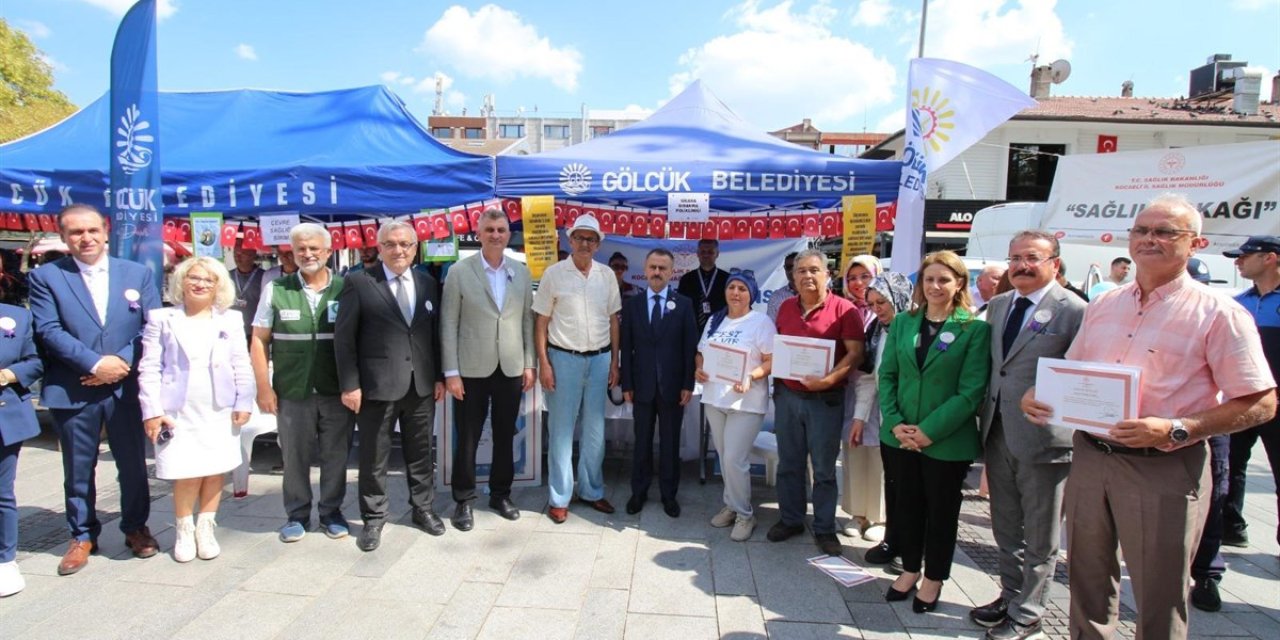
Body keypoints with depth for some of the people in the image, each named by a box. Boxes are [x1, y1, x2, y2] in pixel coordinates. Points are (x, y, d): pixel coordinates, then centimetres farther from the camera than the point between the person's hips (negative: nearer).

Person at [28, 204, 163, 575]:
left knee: (133, 464, 10)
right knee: (78, 470, 11)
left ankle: (136, 528, 28)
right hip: (72, 391, -1)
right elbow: (49, 331, -7)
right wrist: (95, 364, -16)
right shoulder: (46, 277, 2)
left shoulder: (138, 274, 6)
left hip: (126, 388, 1)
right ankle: (82, 536, 27)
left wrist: (123, 362, -12)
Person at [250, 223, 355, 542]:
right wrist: (263, 387, -3)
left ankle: (331, 512, 25)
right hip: (292, 392, 0)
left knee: (335, 455, 9)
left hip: (337, 391, 0)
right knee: (295, 456, 10)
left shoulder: (345, 289, 1)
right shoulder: (276, 290, 3)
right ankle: (296, 515, 27)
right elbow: (259, 341, 4)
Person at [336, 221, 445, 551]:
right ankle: (373, 519, 23)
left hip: (422, 385, 4)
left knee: (421, 452, 15)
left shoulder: (427, 282, 9)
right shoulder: (359, 283, -4)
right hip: (377, 386, -3)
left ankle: (423, 508, 31)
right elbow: (344, 337, -5)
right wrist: (349, 384, -10)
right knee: (374, 457, 8)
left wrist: (439, 376, 8)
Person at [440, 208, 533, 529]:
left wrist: (530, 364, 4)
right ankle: (464, 500, 23)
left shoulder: (521, 272, 6)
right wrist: (451, 372, -10)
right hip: (472, 369, -3)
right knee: (467, 438, 7)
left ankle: (500, 494, 29)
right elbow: (448, 324, -5)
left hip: (511, 368, 3)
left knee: (505, 436, 13)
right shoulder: (459, 271, -4)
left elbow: (528, 320, 8)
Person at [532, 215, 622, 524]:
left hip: (599, 358, 3)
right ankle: (559, 497, 18)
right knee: (561, 429, 6)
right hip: (564, 358, -3)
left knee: (595, 429, 12)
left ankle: (591, 490, 27)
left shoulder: (607, 275, 4)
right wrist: (543, 363, -8)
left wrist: (614, 362, 7)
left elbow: (613, 320, 9)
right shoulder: (553, 273, -5)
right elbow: (541, 321, -3)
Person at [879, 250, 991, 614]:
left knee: (941, 510, 12)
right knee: (905, 505, 15)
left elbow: (972, 390, -12)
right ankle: (910, 568, 35)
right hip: (899, 437, 4)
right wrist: (895, 421, -10)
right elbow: (887, 375, 4)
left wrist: (929, 431, -17)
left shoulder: (975, 328, -7)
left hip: (947, 441, -3)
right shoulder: (903, 322, 5)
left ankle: (934, 578, 30)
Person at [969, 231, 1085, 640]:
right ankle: (1011, 596, 38)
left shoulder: (1074, 311, -12)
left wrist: (1050, 406, -13)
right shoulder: (998, 305, 9)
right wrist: (985, 421, 13)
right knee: (1006, 530, 20)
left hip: (1043, 439, -6)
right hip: (998, 435, 6)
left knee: (1039, 539, 11)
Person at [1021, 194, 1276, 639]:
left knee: (1158, 601, 7)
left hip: (1164, 469, -5)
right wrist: (1041, 396, -3)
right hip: (1090, 458, 5)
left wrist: (1175, 430, -22)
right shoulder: (1103, 306, 10)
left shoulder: (1218, 314, -7)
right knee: (1087, 582, 17)